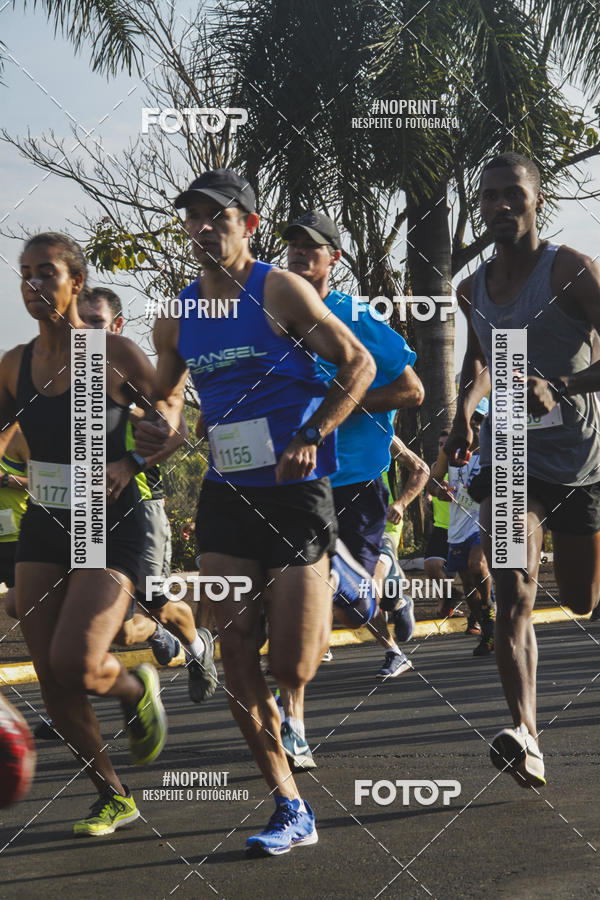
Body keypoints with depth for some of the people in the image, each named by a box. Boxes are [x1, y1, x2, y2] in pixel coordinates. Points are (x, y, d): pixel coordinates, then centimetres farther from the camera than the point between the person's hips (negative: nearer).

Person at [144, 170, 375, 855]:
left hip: (295, 491, -5)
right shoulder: (176, 318, 8)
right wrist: (153, 430, 0)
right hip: (226, 493, 5)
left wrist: (312, 437, -16)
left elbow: (358, 364, -6)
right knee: (237, 662, -3)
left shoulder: (279, 290, -7)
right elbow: (165, 396, 23)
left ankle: (331, 582, 30)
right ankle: (291, 811, 5)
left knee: (292, 669, -5)